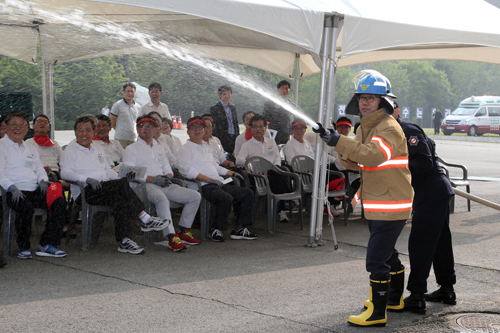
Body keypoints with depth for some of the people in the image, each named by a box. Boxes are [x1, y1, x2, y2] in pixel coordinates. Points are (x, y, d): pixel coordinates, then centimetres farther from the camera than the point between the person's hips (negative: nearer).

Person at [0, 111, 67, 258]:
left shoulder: (30, 148, 27)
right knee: (25, 206, -38)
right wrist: (12, 188, -22)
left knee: (60, 201, -21)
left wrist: (43, 181, 2)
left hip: (34, 191, 6)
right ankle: (23, 247, -18)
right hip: (14, 193, -6)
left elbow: (40, 170, 27)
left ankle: (46, 245, -20)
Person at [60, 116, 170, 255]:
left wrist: (120, 177, 7)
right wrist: (88, 179, -24)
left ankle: (124, 241, -32)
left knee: (121, 199, -30)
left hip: (106, 188, 6)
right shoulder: (70, 151, 7)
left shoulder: (98, 148, 27)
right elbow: (65, 172, -9)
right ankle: (146, 219, -29)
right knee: (122, 185, -30)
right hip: (86, 192, -6)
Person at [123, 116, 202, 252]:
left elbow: (168, 169, 27)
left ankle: (183, 232, -2)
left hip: (164, 184, 7)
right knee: (162, 199, -40)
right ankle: (172, 238, -44)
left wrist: (168, 176, 0)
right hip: (143, 185, -7)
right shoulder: (131, 149, 6)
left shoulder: (159, 148, 27)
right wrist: (153, 179, -15)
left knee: (195, 196, -8)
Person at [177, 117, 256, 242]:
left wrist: (232, 173, 22)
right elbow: (187, 171, -14)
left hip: (219, 184, 9)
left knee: (247, 193, -2)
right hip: (203, 186, -9)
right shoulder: (185, 149, 1)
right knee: (226, 198, -34)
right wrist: (210, 180, -19)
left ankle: (239, 228, -3)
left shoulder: (207, 148, 29)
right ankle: (216, 230, -17)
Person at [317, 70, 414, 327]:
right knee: (387, 254, 24)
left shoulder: (389, 128, -17)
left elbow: (373, 155, -35)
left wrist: (340, 141, -40)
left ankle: (377, 313, -5)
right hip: (377, 205, 10)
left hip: (391, 205, -10)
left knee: (376, 260, -11)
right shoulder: (366, 127, 13)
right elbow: (355, 163, 9)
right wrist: (340, 147, -11)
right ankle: (394, 298, 41)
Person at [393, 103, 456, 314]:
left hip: (432, 195, -11)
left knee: (420, 245, -8)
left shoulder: (408, 131, -15)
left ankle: (416, 297, -6)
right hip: (438, 194, 11)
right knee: (439, 242, 17)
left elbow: (425, 163, -23)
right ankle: (447, 290, 27)